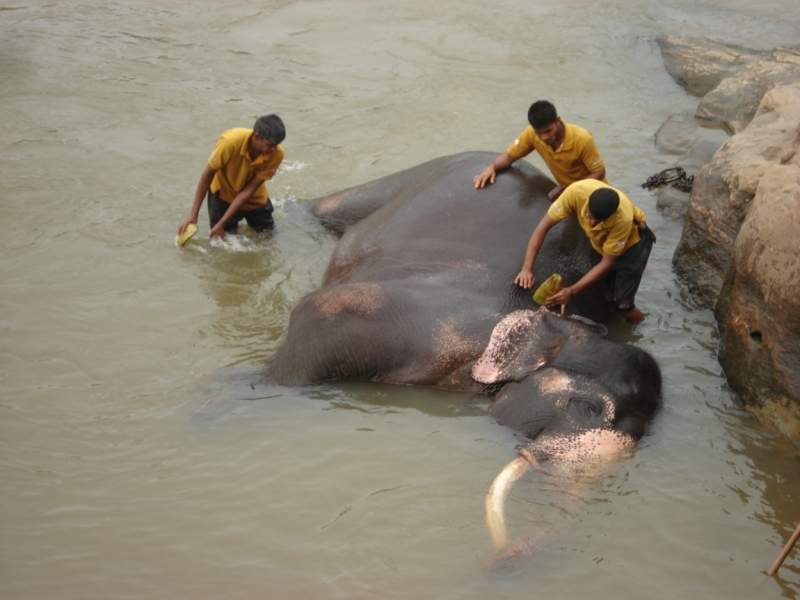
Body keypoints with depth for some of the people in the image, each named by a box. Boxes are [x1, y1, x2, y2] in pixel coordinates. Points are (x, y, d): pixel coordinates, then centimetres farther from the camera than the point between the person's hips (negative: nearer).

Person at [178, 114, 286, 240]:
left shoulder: (277, 154, -30)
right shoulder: (231, 141, -37)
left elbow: (249, 189, -25)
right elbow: (207, 176, -22)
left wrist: (222, 222, -28)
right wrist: (193, 214, -23)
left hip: (254, 198, 2)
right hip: (224, 193, -2)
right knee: (223, 236, -8)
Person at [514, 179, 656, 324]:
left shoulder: (623, 218, -41)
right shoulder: (576, 192, -36)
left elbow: (606, 264, -30)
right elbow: (543, 227, -27)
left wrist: (571, 291, -36)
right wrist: (527, 268, -35)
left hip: (632, 241, -4)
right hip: (601, 242, 4)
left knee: (621, 304, -11)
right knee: (607, 299, -2)